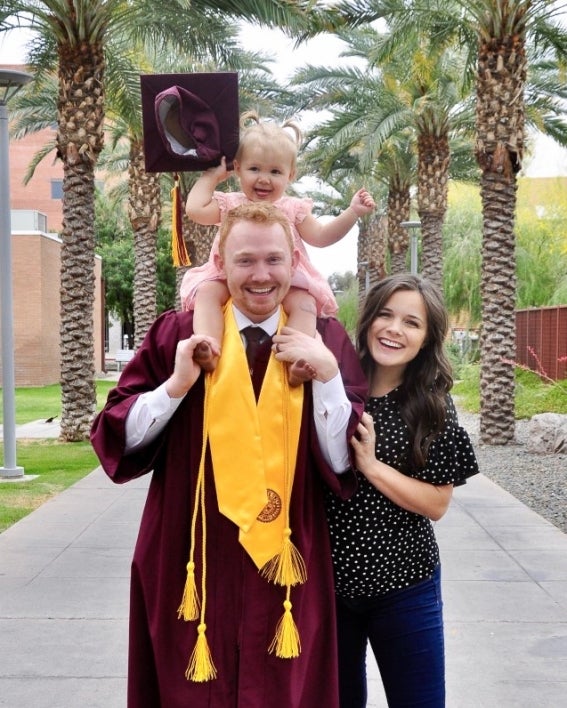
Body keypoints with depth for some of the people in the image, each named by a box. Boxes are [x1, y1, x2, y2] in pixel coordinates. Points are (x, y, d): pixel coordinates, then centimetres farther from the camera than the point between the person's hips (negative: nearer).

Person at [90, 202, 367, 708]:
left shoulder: (325, 342, -1)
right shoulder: (177, 335, 0)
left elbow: (341, 462, -7)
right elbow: (115, 439, -2)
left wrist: (326, 372, -19)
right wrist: (176, 384, -16)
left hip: (287, 568, 0)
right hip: (189, 567, 1)